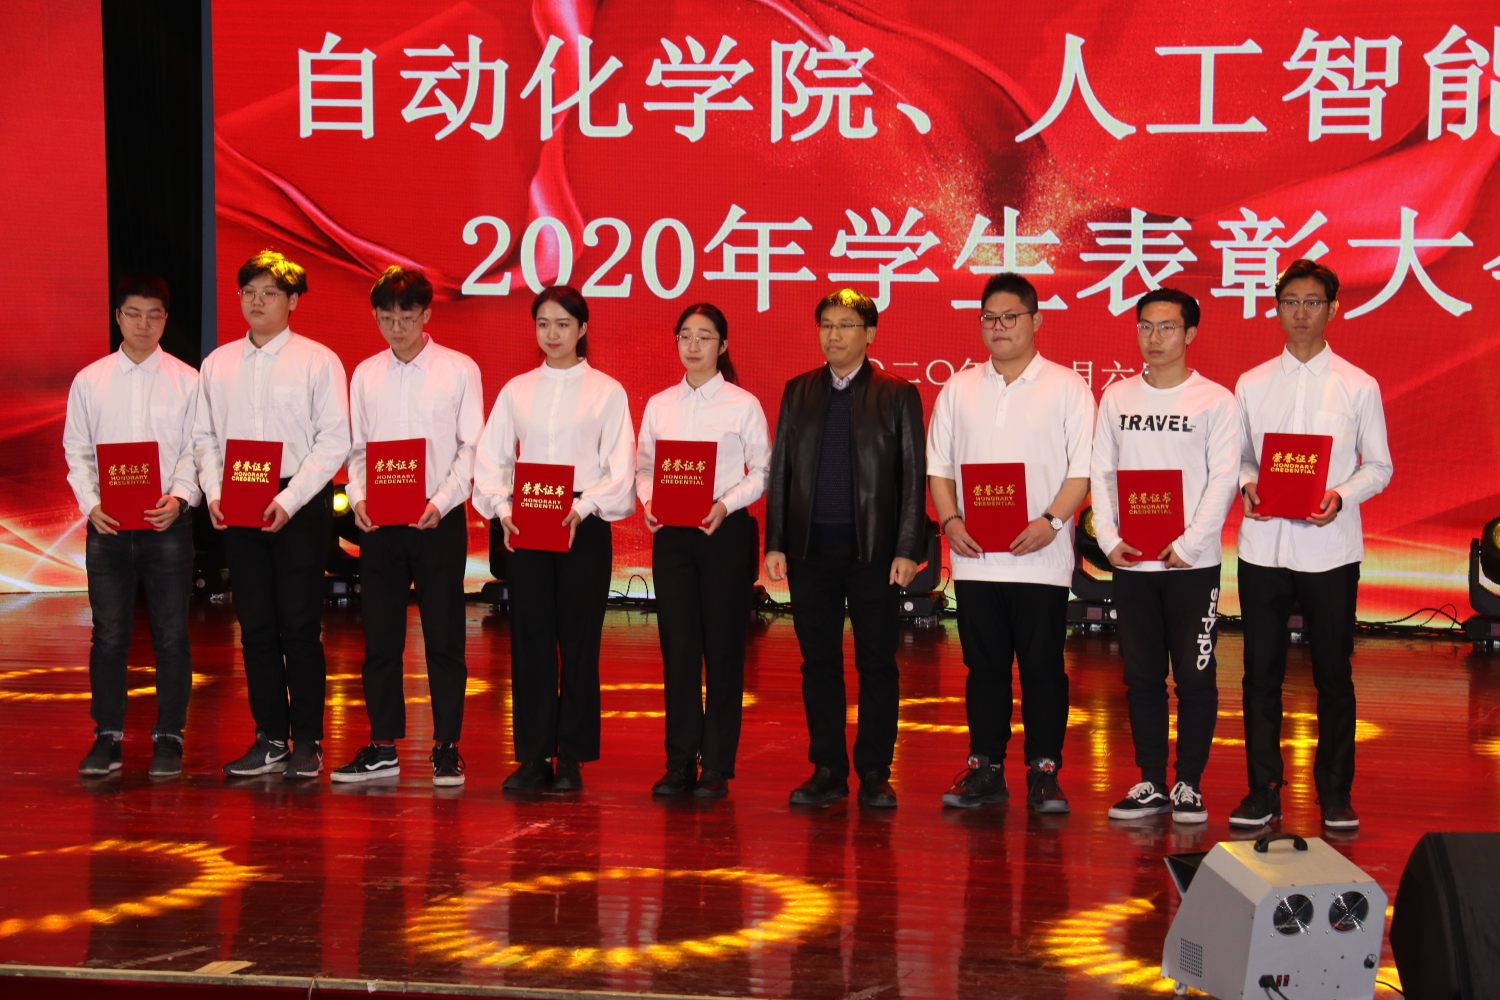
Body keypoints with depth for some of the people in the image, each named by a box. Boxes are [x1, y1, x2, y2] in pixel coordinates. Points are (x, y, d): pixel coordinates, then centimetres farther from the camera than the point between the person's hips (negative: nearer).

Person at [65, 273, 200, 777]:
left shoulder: (186, 380, 4)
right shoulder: (89, 381, 8)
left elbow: (197, 449, 2)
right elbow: (77, 450, 9)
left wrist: (179, 497, -14)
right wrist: (91, 505, -5)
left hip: (167, 523, -1)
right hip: (107, 524, 1)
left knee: (171, 634, 1)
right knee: (108, 634, 4)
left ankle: (169, 737, 10)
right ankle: (107, 736, 13)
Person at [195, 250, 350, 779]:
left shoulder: (318, 360, -2)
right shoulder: (217, 363, 11)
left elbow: (334, 441, -6)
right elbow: (205, 436, 12)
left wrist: (290, 499, -14)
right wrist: (213, 492, -4)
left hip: (300, 507, -4)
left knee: (300, 625, -2)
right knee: (255, 626, 7)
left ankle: (307, 741, 8)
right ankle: (269, 739, 15)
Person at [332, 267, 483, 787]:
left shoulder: (459, 369, 1)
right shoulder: (365, 374, 10)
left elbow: (472, 446, -2)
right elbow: (357, 447, 12)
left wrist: (441, 502, -15)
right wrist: (359, 497, -6)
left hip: (438, 519, -3)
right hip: (379, 521, 3)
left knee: (444, 636, 0)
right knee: (379, 636, 6)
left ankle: (447, 748, 7)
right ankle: (382, 747, 15)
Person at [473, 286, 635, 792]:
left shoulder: (607, 391, 3)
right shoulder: (516, 390, 10)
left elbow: (619, 469, -3)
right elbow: (491, 458, 7)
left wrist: (581, 509, -17)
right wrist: (502, 508, -10)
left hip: (583, 525, -2)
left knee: (579, 640, 1)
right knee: (529, 638, 2)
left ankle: (571, 757, 10)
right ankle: (533, 755, 9)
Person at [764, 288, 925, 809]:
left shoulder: (898, 395, 2)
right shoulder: (798, 391, 11)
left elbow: (913, 476, -1)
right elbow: (780, 470, 10)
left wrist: (908, 549, -8)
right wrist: (774, 544, 3)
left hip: (874, 550, -3)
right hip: (811, 550, 3)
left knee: (876, 663, 2)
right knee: (818, 662, 6)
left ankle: (874, 774, 11)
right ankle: (827, 771, 15)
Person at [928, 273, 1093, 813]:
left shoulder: (1066, 387, 2)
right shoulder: (959, 388, 13)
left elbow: (1084, 468, -3)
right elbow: (938, 464, 13)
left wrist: (1051, 521, -16)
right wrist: (950, 520, -3)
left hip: (1040, 558, -3)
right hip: (974, 558, 3)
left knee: (1042, 667, 0)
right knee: (984, 666, 8)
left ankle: (1044, 772, 9)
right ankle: (984, 769, 16)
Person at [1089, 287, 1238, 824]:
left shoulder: (1215, 400, 0)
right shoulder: (1116, 396, 9)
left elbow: (1224, 479, -5)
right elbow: (1101, 472, 8)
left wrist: (1188, 544, -13)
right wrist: (1109, 538, -4)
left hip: (1193, 563, -3)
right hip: (1131, 563, 3)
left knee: (1195, 678, 0)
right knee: (1142, 677, 8)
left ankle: (1188, 785, 10)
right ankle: (1150, 784, 16)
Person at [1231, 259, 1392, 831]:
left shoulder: (1358, 387, 2)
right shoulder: (1251, 385, 7)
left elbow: (1379, 466, 4)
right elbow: (1236, 456, 12)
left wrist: (1340, 496, -14)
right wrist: (1246, 485, -10)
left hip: (1330, 547, -1)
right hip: (1264, 544, 2)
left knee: (1334, 675, 6)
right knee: (1261, 672, 6)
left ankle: (1335, 794, 17)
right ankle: (1262, 790, 16)